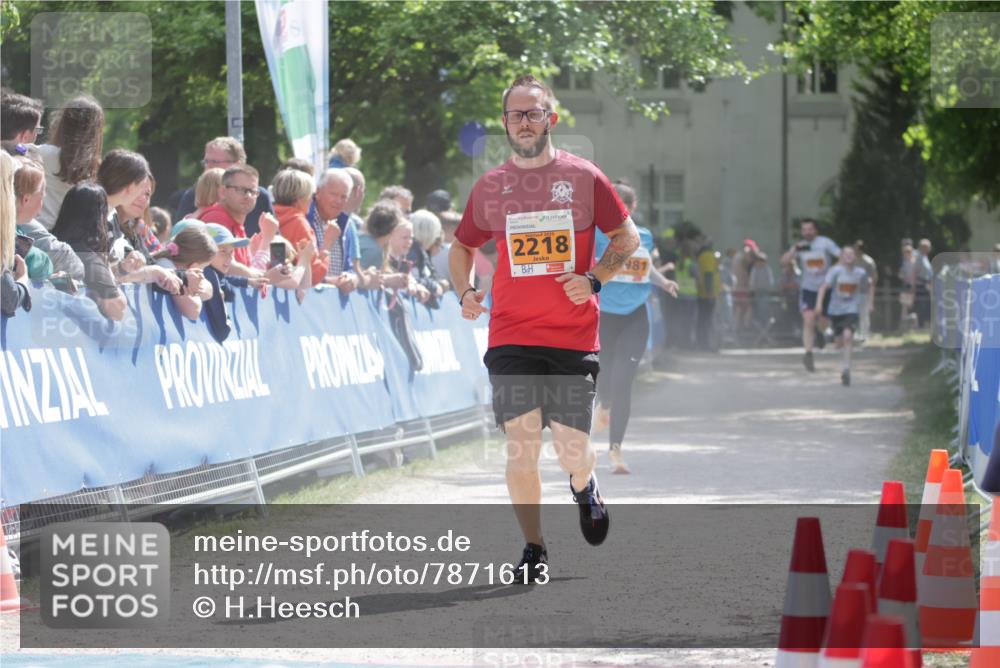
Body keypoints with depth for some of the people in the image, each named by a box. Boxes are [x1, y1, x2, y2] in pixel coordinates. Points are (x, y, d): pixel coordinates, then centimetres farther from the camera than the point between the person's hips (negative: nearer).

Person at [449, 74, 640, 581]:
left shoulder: (583, 177, 1)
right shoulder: (490, 186, 6)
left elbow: (627, 238, 9)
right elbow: (462, 247, 21)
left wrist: (594, 278, -6)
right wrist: (465, 292, 2)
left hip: (574, 335, -1)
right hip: (511, 336, 1)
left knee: (572, 451, -3)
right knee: (520, 444, -6)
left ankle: (584, 488, 34)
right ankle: (533, 549, 8)